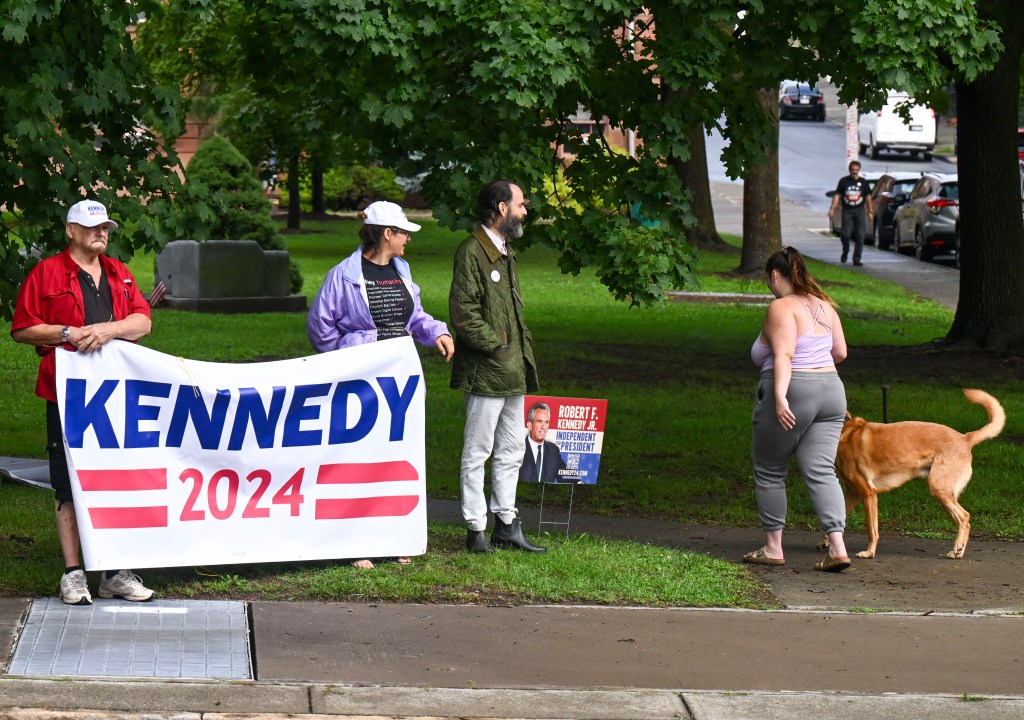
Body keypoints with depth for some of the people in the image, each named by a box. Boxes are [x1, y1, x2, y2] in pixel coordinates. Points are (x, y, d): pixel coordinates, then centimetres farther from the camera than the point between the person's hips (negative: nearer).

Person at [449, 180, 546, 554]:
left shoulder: (506, 252, 18)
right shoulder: (471, 252, -13)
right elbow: (463, 313, -18)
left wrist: (523, 344, 13)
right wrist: (497, 344, -16)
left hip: (513, 372, 10)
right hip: (486, 372, -10)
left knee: (511, 452, 14)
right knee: (478, 452, -2)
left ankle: (506, 525, 21)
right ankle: (475, 529, 3)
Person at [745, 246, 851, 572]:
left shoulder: (782, 307, -11)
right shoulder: (823, 305, 12)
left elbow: (784, 354, -22)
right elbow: (840, 352, 16)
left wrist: (780, 397, -29)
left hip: (790, 396, -7)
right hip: (830, 390, 7)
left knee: (770, 472, 9)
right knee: (821, 472, 2)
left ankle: (772, 548, 15)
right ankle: (837, 546, -12)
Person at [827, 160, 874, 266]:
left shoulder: (863, 182, 8)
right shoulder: (843, 181, 6)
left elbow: (868, 197, 13)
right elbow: (837, 196, 7)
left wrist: (870, 211, 7)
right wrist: (832, 209, -1)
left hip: (859, 211, 1)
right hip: (847, 211, -1)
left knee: (860, 236, -5)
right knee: (845, 234, -10)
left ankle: (857, 259, 1)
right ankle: (845, 251, 20)